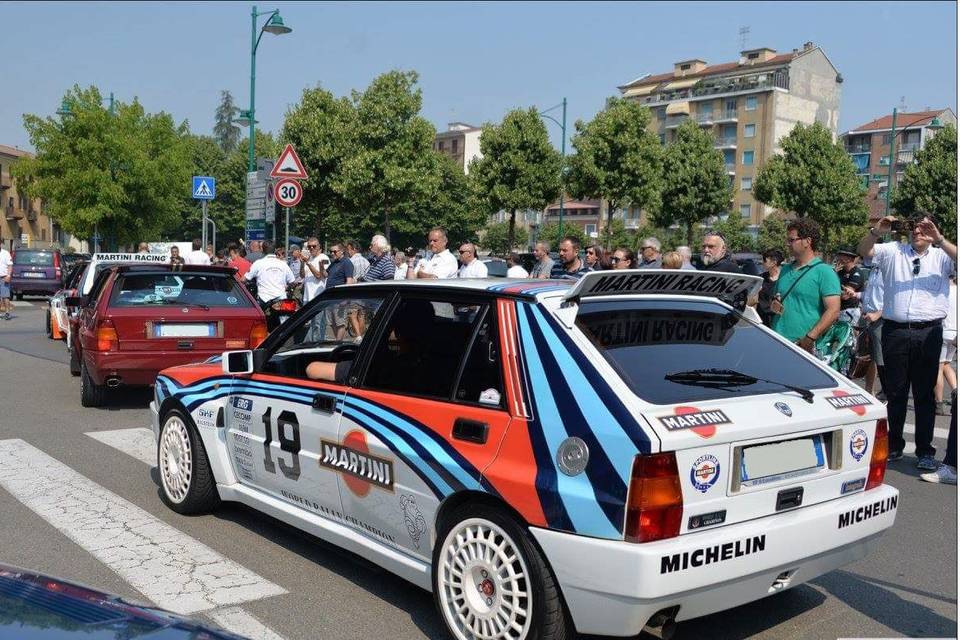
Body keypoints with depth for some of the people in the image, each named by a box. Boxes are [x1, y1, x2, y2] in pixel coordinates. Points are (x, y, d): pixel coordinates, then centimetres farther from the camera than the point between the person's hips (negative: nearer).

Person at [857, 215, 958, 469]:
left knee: (925, 394, 5)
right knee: (895, 392, 10)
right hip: (895, 331, 1)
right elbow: (863, 251, -1)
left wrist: (938, 239, -21)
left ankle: (925, 451, 11)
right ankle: (894, 446, 20)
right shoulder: (893, 251, 10)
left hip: (928, 333, -1)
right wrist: (876, 231, -18)